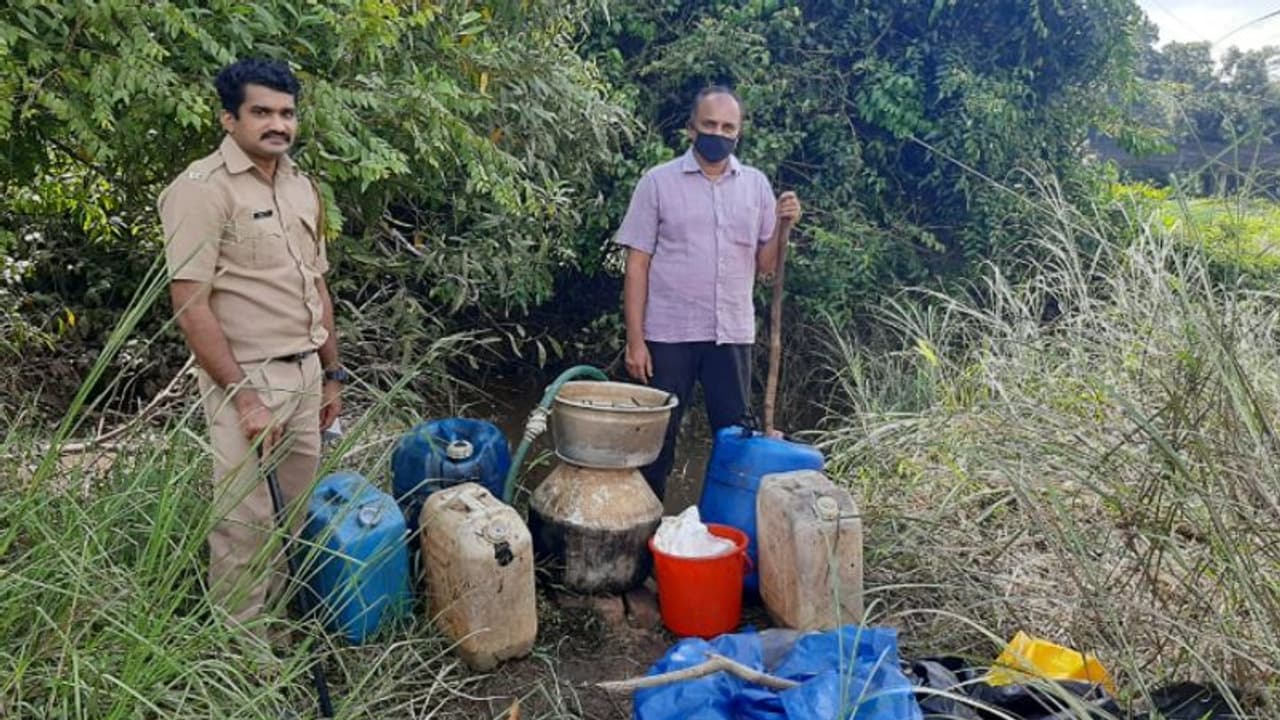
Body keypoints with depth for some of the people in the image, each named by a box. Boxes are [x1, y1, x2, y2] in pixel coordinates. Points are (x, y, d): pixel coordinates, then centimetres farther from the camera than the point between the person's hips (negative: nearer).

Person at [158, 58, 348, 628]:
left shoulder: (302, 188, 11)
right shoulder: (202, 189, -13)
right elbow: (190, 306, -17)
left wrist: (331, 374, 16)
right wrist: (243, 396, -19)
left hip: (305, 374, 7)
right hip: (246, 380, -7)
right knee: (246, 525, 0)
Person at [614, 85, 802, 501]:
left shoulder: (756, 184, 7)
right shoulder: (659, 182, -2)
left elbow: (766, 264, 7)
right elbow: (637, 265, -4)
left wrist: (785, 226, -12)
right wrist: (635, 340, -8)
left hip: (733, 335, 3)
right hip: (668, 335, -3)